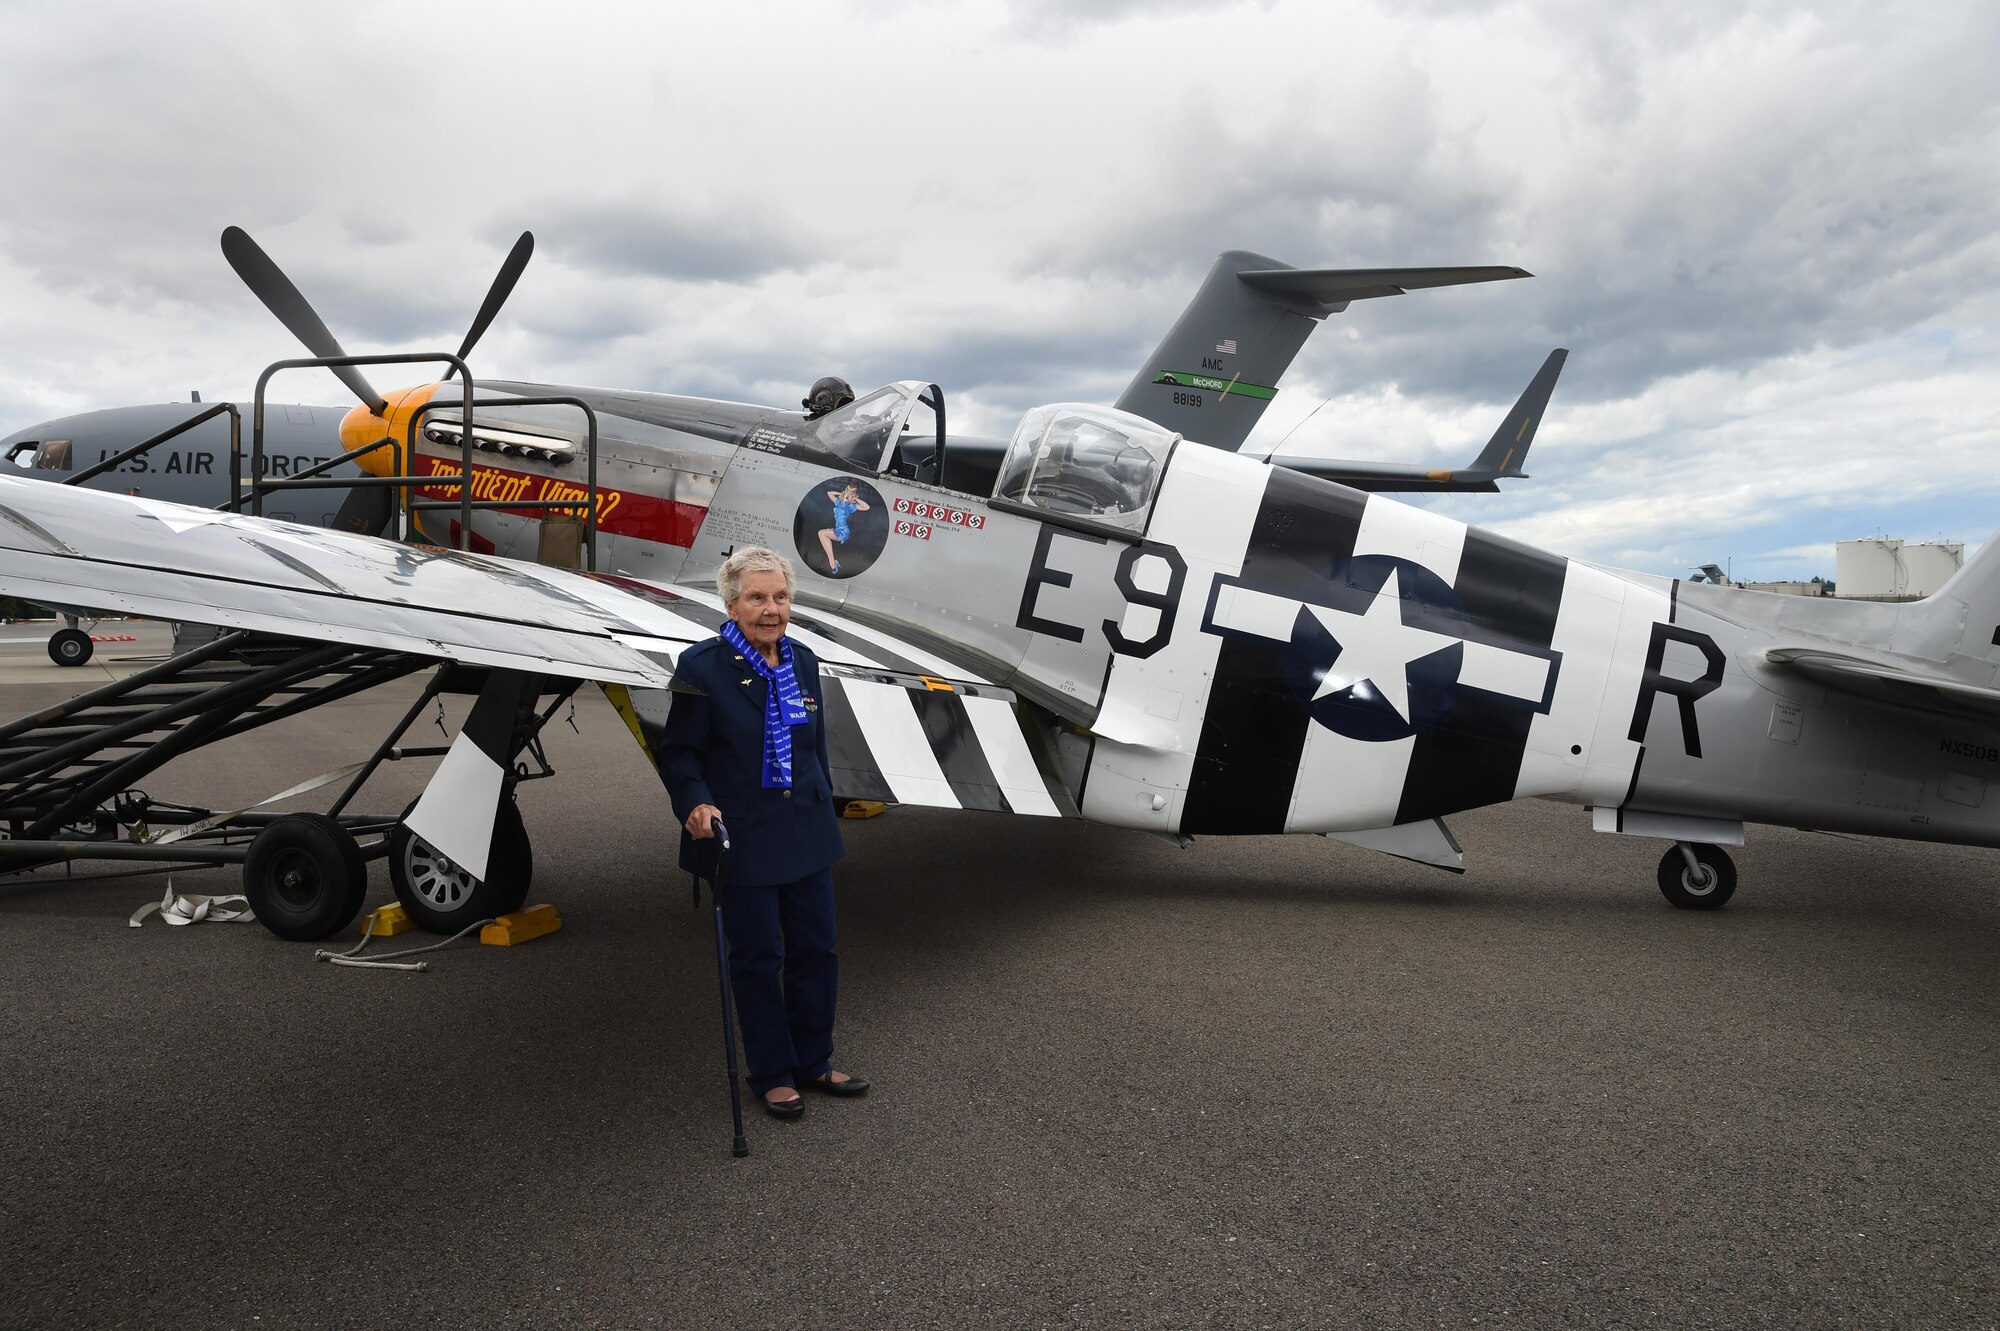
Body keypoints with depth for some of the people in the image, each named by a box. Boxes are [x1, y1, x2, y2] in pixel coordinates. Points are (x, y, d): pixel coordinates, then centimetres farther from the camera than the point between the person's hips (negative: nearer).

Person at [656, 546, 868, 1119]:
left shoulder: (803, 662, 6)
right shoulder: (702, 666, -11)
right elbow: (678, 750, -8)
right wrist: (695, 804, -24)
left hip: (807, 835, 5)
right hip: (742, 841, -5)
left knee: (816, 949, 12)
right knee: (758, 959, 6)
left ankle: (813, 1062, 30)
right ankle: (772, 1075, 23)